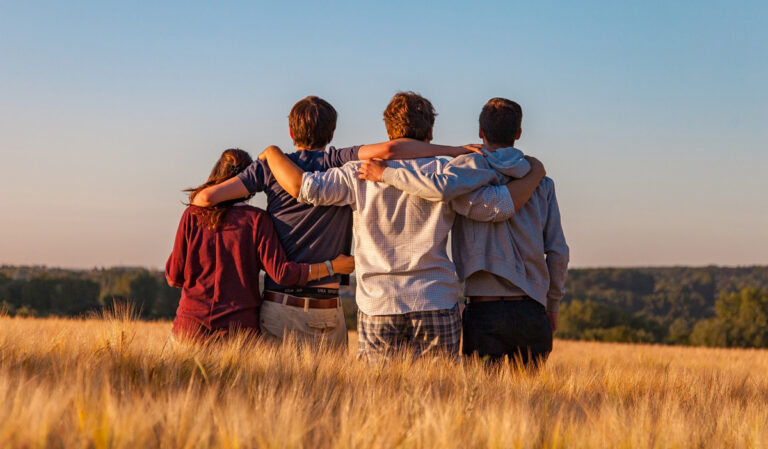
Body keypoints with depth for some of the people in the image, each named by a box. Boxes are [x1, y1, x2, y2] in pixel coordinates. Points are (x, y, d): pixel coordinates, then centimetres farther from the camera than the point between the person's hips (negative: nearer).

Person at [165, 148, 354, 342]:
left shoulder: (192, 215, 2)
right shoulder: (256, 219, -3)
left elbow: (174, 277, 4)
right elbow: (281, 272, -10)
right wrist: (332, 267, -1)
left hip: (192, 326, 1)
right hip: (239, 327, -1)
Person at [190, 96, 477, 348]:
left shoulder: (271, 166, 4)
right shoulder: (340, 163, -1)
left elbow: (207, 196, 0)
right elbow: (387, 150, -18)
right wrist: (455, 151, -12)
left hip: (278, 307, 1)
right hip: (326, 311, -1)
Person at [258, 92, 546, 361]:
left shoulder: (361, 174, 1)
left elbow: (302, 186, -4)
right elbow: (499, 206, -3)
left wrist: (272, 152, 15)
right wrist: (535, 174, 15)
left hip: (377, 306, 1)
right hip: (436, 306, -1)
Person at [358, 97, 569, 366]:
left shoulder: (472, 166, -2)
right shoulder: (541, 182, 10)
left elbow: (443, 188, -26)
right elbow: (558, 251, 9)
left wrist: (386, 173, -13)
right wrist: (552, 306, 20)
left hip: (485, 311, -3)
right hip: (531, 311, 3)